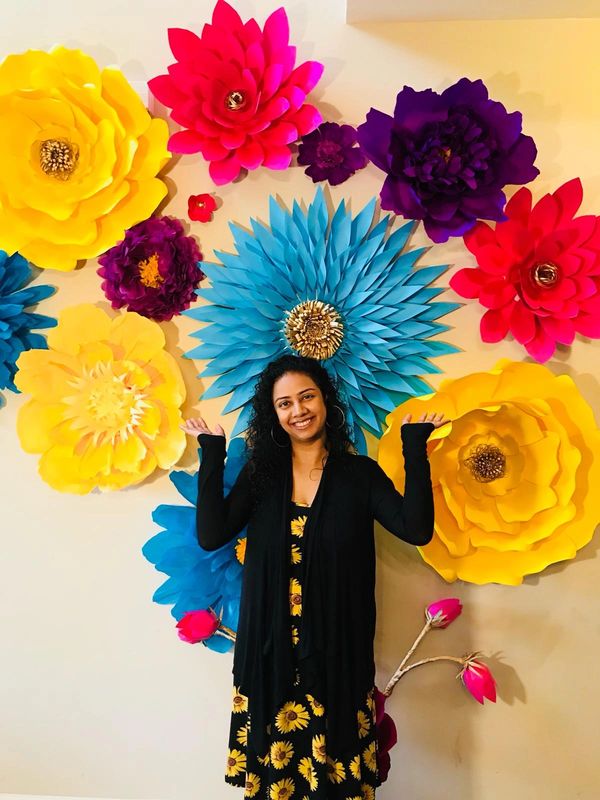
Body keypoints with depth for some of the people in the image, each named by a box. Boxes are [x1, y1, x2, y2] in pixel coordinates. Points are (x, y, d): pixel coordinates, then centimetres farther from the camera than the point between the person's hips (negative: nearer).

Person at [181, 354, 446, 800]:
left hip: (338, 654, -1)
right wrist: (212, 454, -9)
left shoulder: (360, 473, -1)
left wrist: (414, 447, -15)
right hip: (271, 653, 1)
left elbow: (417, 529, -14)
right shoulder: (261, 473, 3)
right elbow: (211, 535, -8)